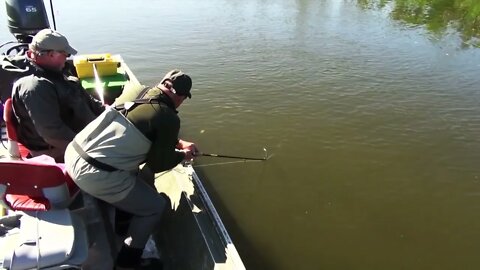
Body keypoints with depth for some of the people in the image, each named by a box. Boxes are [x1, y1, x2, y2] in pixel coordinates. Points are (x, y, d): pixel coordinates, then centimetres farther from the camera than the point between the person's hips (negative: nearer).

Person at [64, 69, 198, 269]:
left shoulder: (139, 92, 8)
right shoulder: (169, 118, -13)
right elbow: (158, 165, -2)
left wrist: (178, 143, 24)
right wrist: (182, 155, 15)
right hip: (94, 174, -8)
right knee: (155, 206, 8)